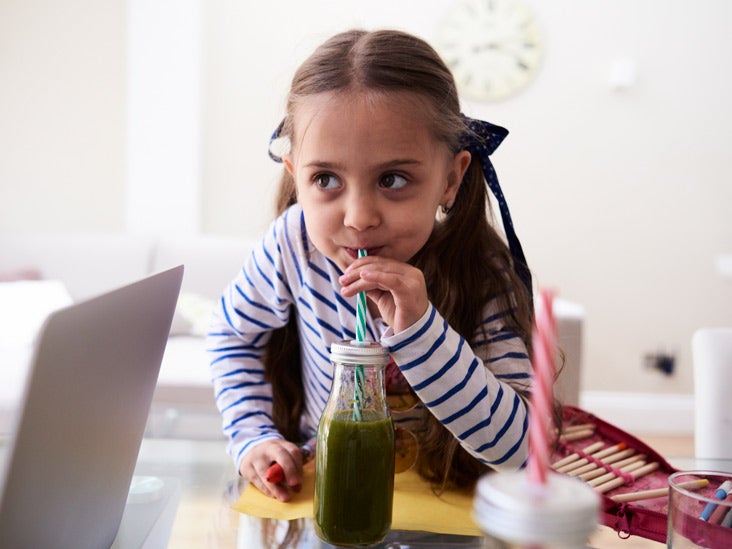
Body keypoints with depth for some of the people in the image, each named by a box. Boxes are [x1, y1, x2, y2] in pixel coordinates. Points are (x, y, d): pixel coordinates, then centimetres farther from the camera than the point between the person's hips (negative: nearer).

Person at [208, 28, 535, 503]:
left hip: (442, 495, -1)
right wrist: (254, 437, -9)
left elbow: (520, 446, -27)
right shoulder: (296, 242, -16)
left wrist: (420, 331, -37)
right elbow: (232, 332, 3)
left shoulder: (482, 277, -22)